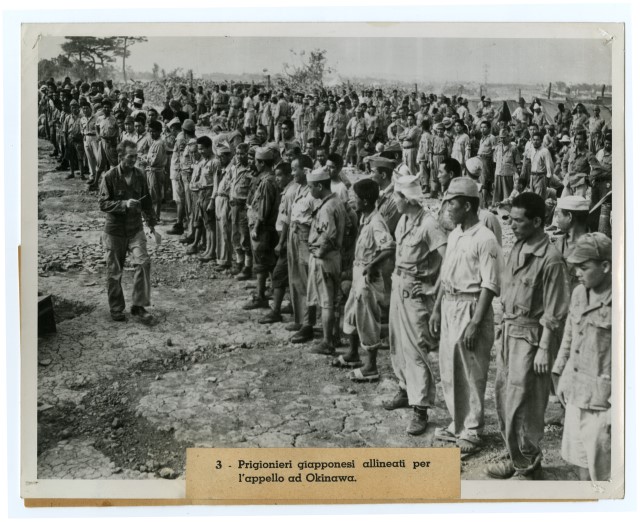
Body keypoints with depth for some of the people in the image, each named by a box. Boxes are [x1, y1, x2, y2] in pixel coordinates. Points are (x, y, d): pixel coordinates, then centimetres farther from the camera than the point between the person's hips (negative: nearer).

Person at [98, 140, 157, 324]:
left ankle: (138, 306, -4)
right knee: (114, 271, 6)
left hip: (135, 228, 3)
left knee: (143, 262, -14)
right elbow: (103, 203, -12)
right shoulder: (110, 177, -11)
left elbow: (146, 200, 13)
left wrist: (151, 222, 15)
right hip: (115, 229, -3)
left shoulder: (140, 175, 1)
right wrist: (124, 204, -25)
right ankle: (116, 309, 22)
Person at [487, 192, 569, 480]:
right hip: (509, 330, 8)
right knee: (504, 397, 15)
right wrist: (504, 327, 13)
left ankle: (528, 467, 14)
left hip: (530, 335, -8)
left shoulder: (550, 259, -17)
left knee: (522, 405, -2)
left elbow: (553, 312, -16)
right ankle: (516, 457, 30)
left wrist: (544, 349, -17)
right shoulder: (517, 248, 7)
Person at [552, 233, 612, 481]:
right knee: (580, 460, 19)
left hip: (603, 399, -7)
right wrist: (560, 376, 18)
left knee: (602, 469, 5)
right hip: (576, 394, 7)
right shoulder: (579, 293, 6)